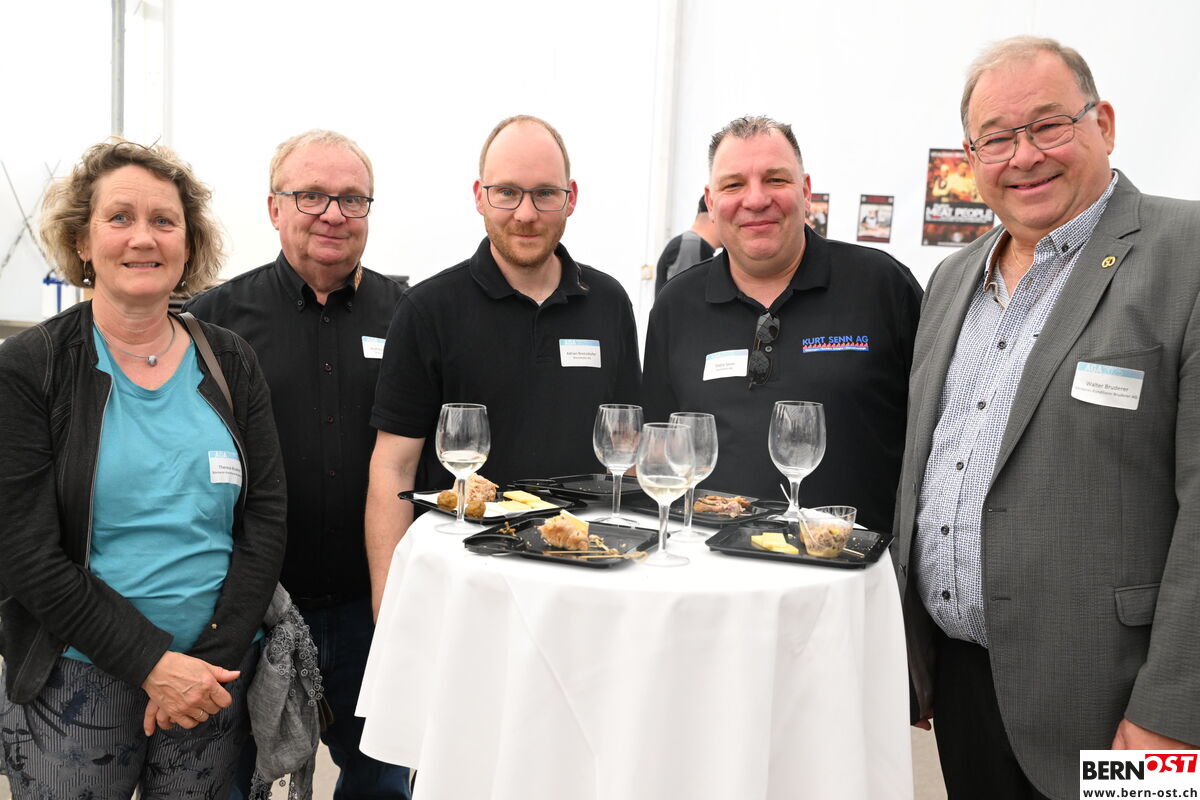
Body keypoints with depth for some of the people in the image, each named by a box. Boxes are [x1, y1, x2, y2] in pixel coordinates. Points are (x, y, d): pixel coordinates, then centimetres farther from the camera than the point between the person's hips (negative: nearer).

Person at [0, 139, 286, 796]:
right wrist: (152, 662, -15)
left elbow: (265, 518, 0)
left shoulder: (230, 365, 3)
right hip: (74, 681, -2)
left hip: (216, 670, 3)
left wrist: (213, 656, -10)